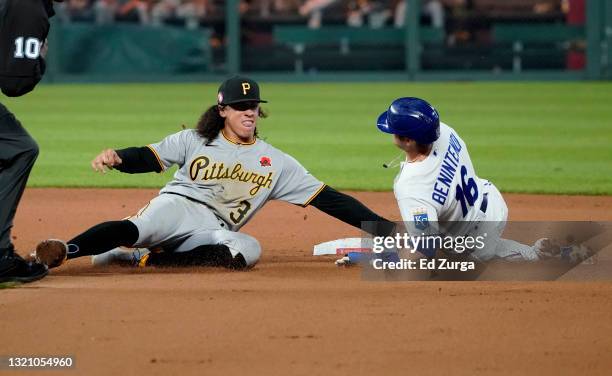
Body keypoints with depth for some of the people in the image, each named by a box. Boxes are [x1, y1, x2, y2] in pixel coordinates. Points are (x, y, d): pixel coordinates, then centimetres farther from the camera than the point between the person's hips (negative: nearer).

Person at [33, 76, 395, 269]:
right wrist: (116, 157, -25)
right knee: (141, 226, -36)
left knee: (248, 249, -33)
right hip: (177, 206, -2)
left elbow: (325, 197, 9)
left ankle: (145, 258, -29)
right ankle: (64, 251, -57)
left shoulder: (277, 162, 12)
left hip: (214, 231, 2)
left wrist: (380, 225, 1)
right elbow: (147, 157, -1)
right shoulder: (194, 141, 7)